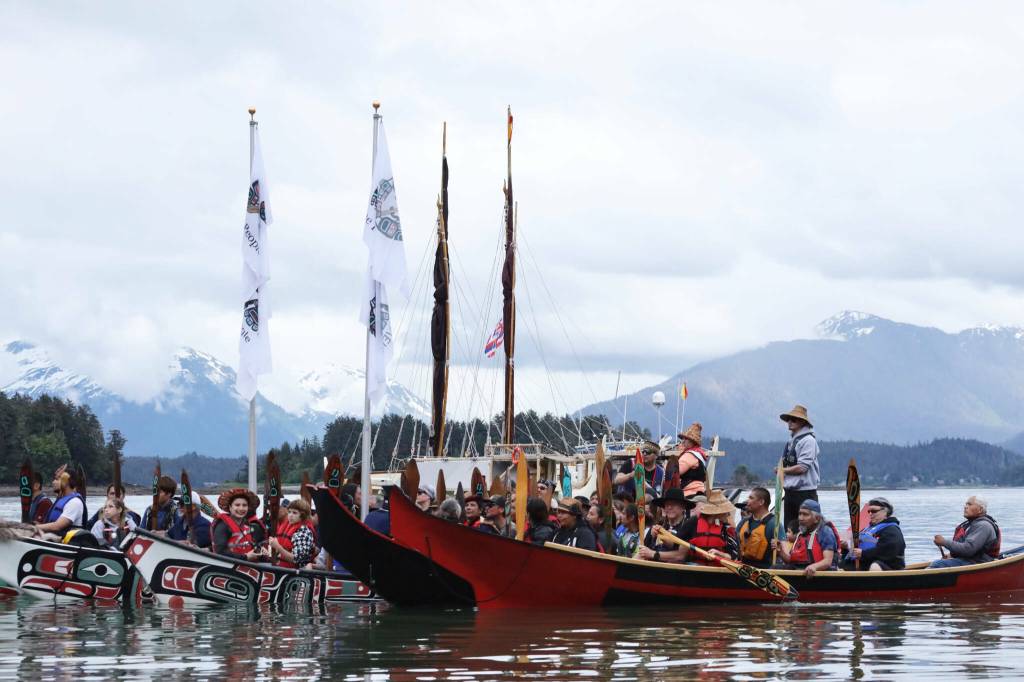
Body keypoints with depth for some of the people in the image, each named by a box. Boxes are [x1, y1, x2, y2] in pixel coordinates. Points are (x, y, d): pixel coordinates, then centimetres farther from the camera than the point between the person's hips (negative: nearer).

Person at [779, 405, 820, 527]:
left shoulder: (808, 440, -11)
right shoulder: (791, 441, 15)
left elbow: (802, 467, -16)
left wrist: (783, 470, -5)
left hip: (805, 492, -9)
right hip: (790, 492, 9)